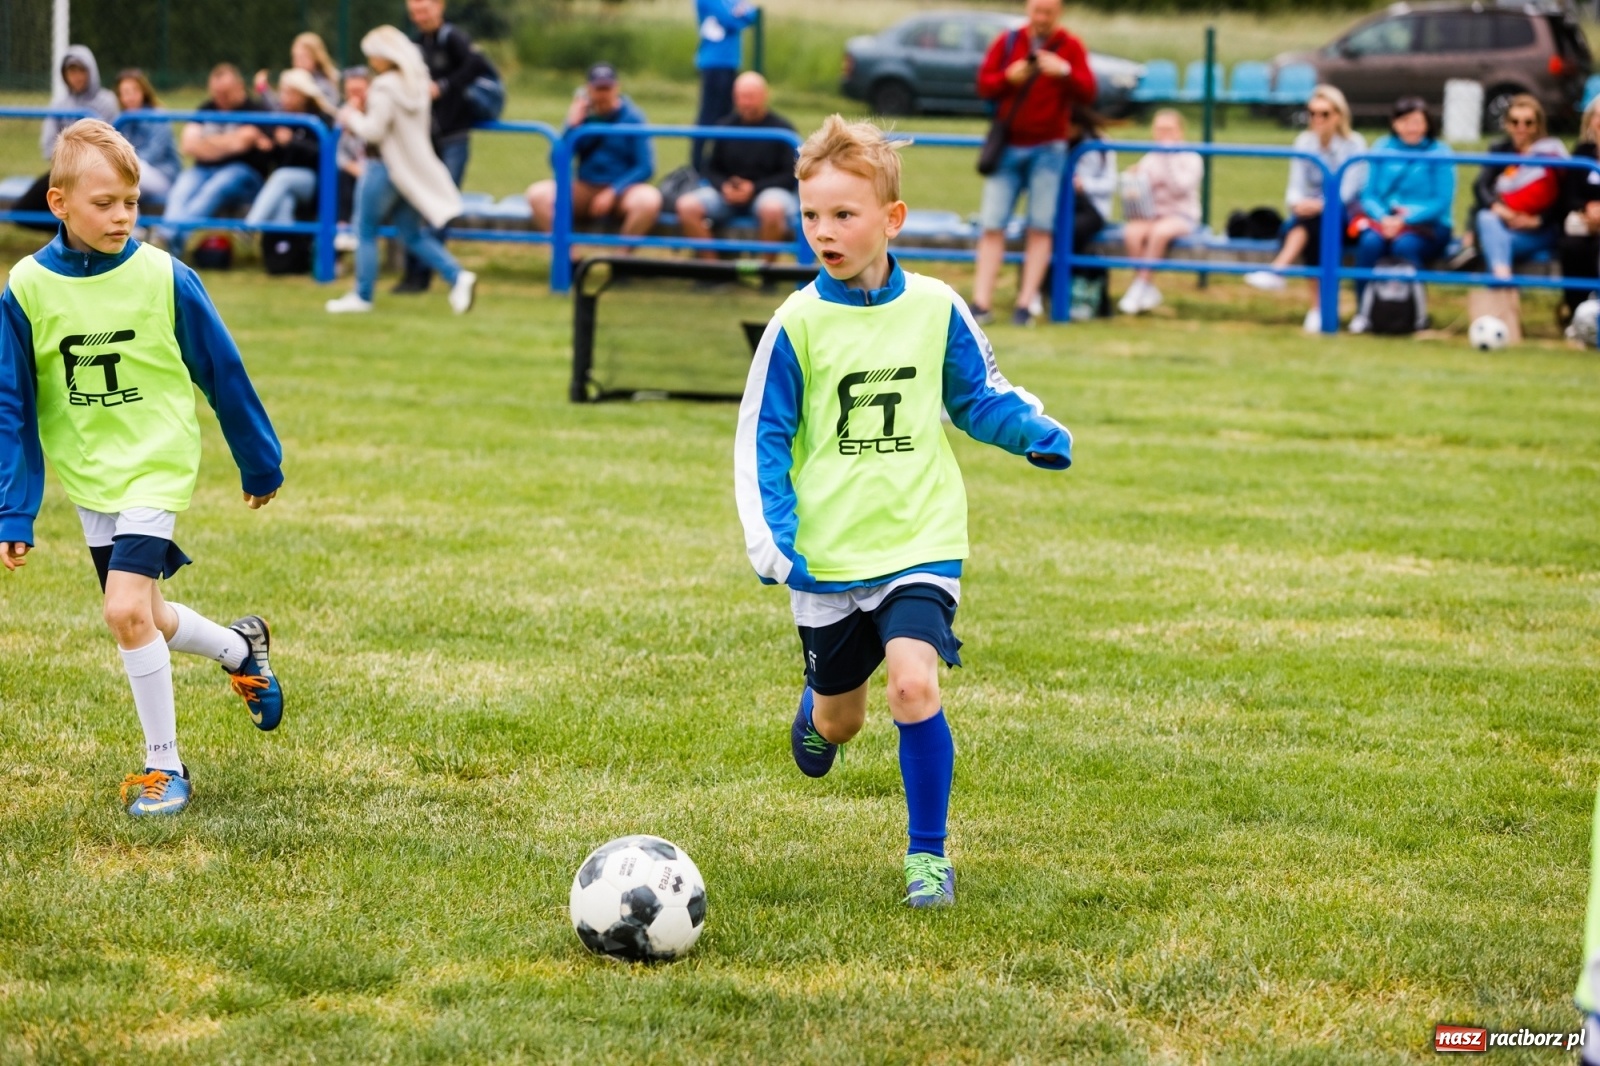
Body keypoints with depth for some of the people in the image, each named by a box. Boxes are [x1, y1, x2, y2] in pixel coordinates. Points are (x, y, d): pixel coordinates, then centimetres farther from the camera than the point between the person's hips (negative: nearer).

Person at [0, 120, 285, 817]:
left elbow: (223, 374, -1)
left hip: (155, 469, -4)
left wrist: (260, 465, 8)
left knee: (127, 609, -18)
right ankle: (242, 648, 45)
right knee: (144, 620, 13)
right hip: (87, 479, 4)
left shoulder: (163, 277, -13)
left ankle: (164, 767, -2)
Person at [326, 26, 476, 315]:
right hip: (411, 169, 8)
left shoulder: (385, 87, -18)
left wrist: (353, 119, -1)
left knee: (366, 230, 5)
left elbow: (374, 130, -20)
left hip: (384, 167, -8)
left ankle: (362, 296, 10)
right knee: (412, 235, 13)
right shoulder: (417, 83, 8)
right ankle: (457, 276, -2)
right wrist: (359, 121, 15)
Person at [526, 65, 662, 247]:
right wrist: (571, 126, -12)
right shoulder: (581, 113, 4)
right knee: (538, 193, -24)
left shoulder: (632, 117, -3)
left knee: (649, 199, -37)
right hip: (585, 190, 2)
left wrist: (613, 193, -16)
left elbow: (645, 167, -6)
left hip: (622, 190, -2)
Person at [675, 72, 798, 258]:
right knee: (687, 206, -22)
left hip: (768, 190, -4)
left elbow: (791, 175, -5)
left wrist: (754, 188, -17)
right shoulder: (725, 126, 8)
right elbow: (712, 169, 12)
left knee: (773, 209, -40)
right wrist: (723, 186, -11)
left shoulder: (782, 129, -3)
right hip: (728, 192, 4)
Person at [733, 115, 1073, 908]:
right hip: (826, 554, 1)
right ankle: (816, 715, 52)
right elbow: (761, 436, 0)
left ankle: (928, 853, -6)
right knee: (840, 716, 12)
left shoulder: (935, 309, 0)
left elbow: (978, 395, 13)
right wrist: (768, 535, -11)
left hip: (920, 544, -1)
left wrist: (1036, 433, -7)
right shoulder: (798, 323, -4)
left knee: (913, 683, -21)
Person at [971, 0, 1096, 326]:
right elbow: (983, 84, 4)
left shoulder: (1070, 47, 2)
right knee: (992, 225, -4)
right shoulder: (1007, 42, 7)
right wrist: (1008, 78, -15)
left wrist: (1064, 71, -23)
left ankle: (1026, 303, -3)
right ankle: (981, 303, -6)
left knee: (1041, 226, -4)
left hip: (1048, 149, -1)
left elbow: (1087, 94, -5)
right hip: (1008, 148, 1)